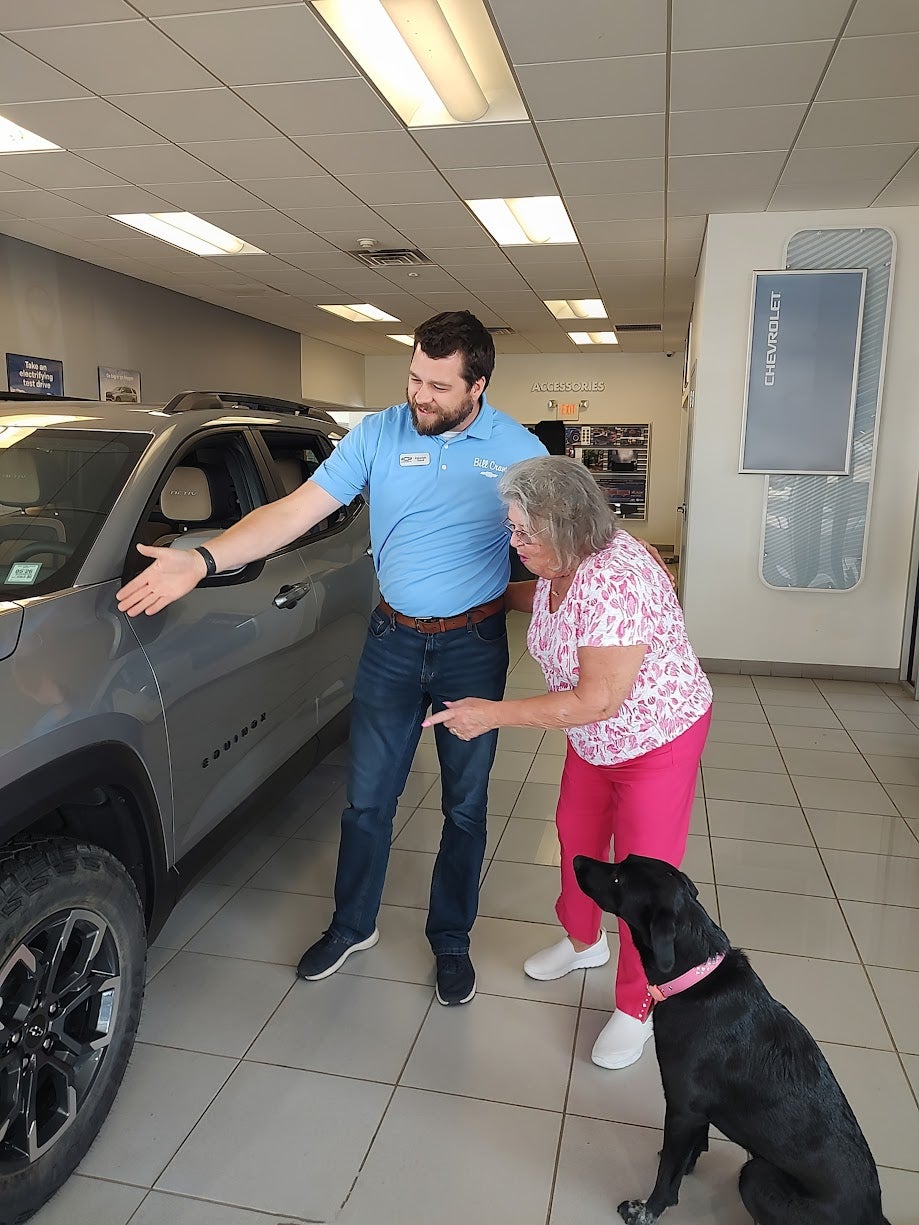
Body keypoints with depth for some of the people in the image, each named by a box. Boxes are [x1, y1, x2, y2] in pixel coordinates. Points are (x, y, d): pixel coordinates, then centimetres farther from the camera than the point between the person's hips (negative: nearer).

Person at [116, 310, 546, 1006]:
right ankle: (353, 926, 35)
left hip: (475, 645, -1)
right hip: (393, 641, 1)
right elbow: (295, 511, -8)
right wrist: (203, 560, -19)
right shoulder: (378, 435, -4)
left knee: (465, 805, 11)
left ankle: (451, 941, 33)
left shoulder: (518, 449, -5)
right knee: (367, 798, 11)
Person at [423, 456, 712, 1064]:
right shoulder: (560, 564, -10)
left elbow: (596, 701, -35)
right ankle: (583, 940, 49)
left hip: (658, 738, -8)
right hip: (593, 739, 9)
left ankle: (637, 1006, 26)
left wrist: (493, 714, -31)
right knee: (577, 837, 22)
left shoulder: (617, 582, -37)